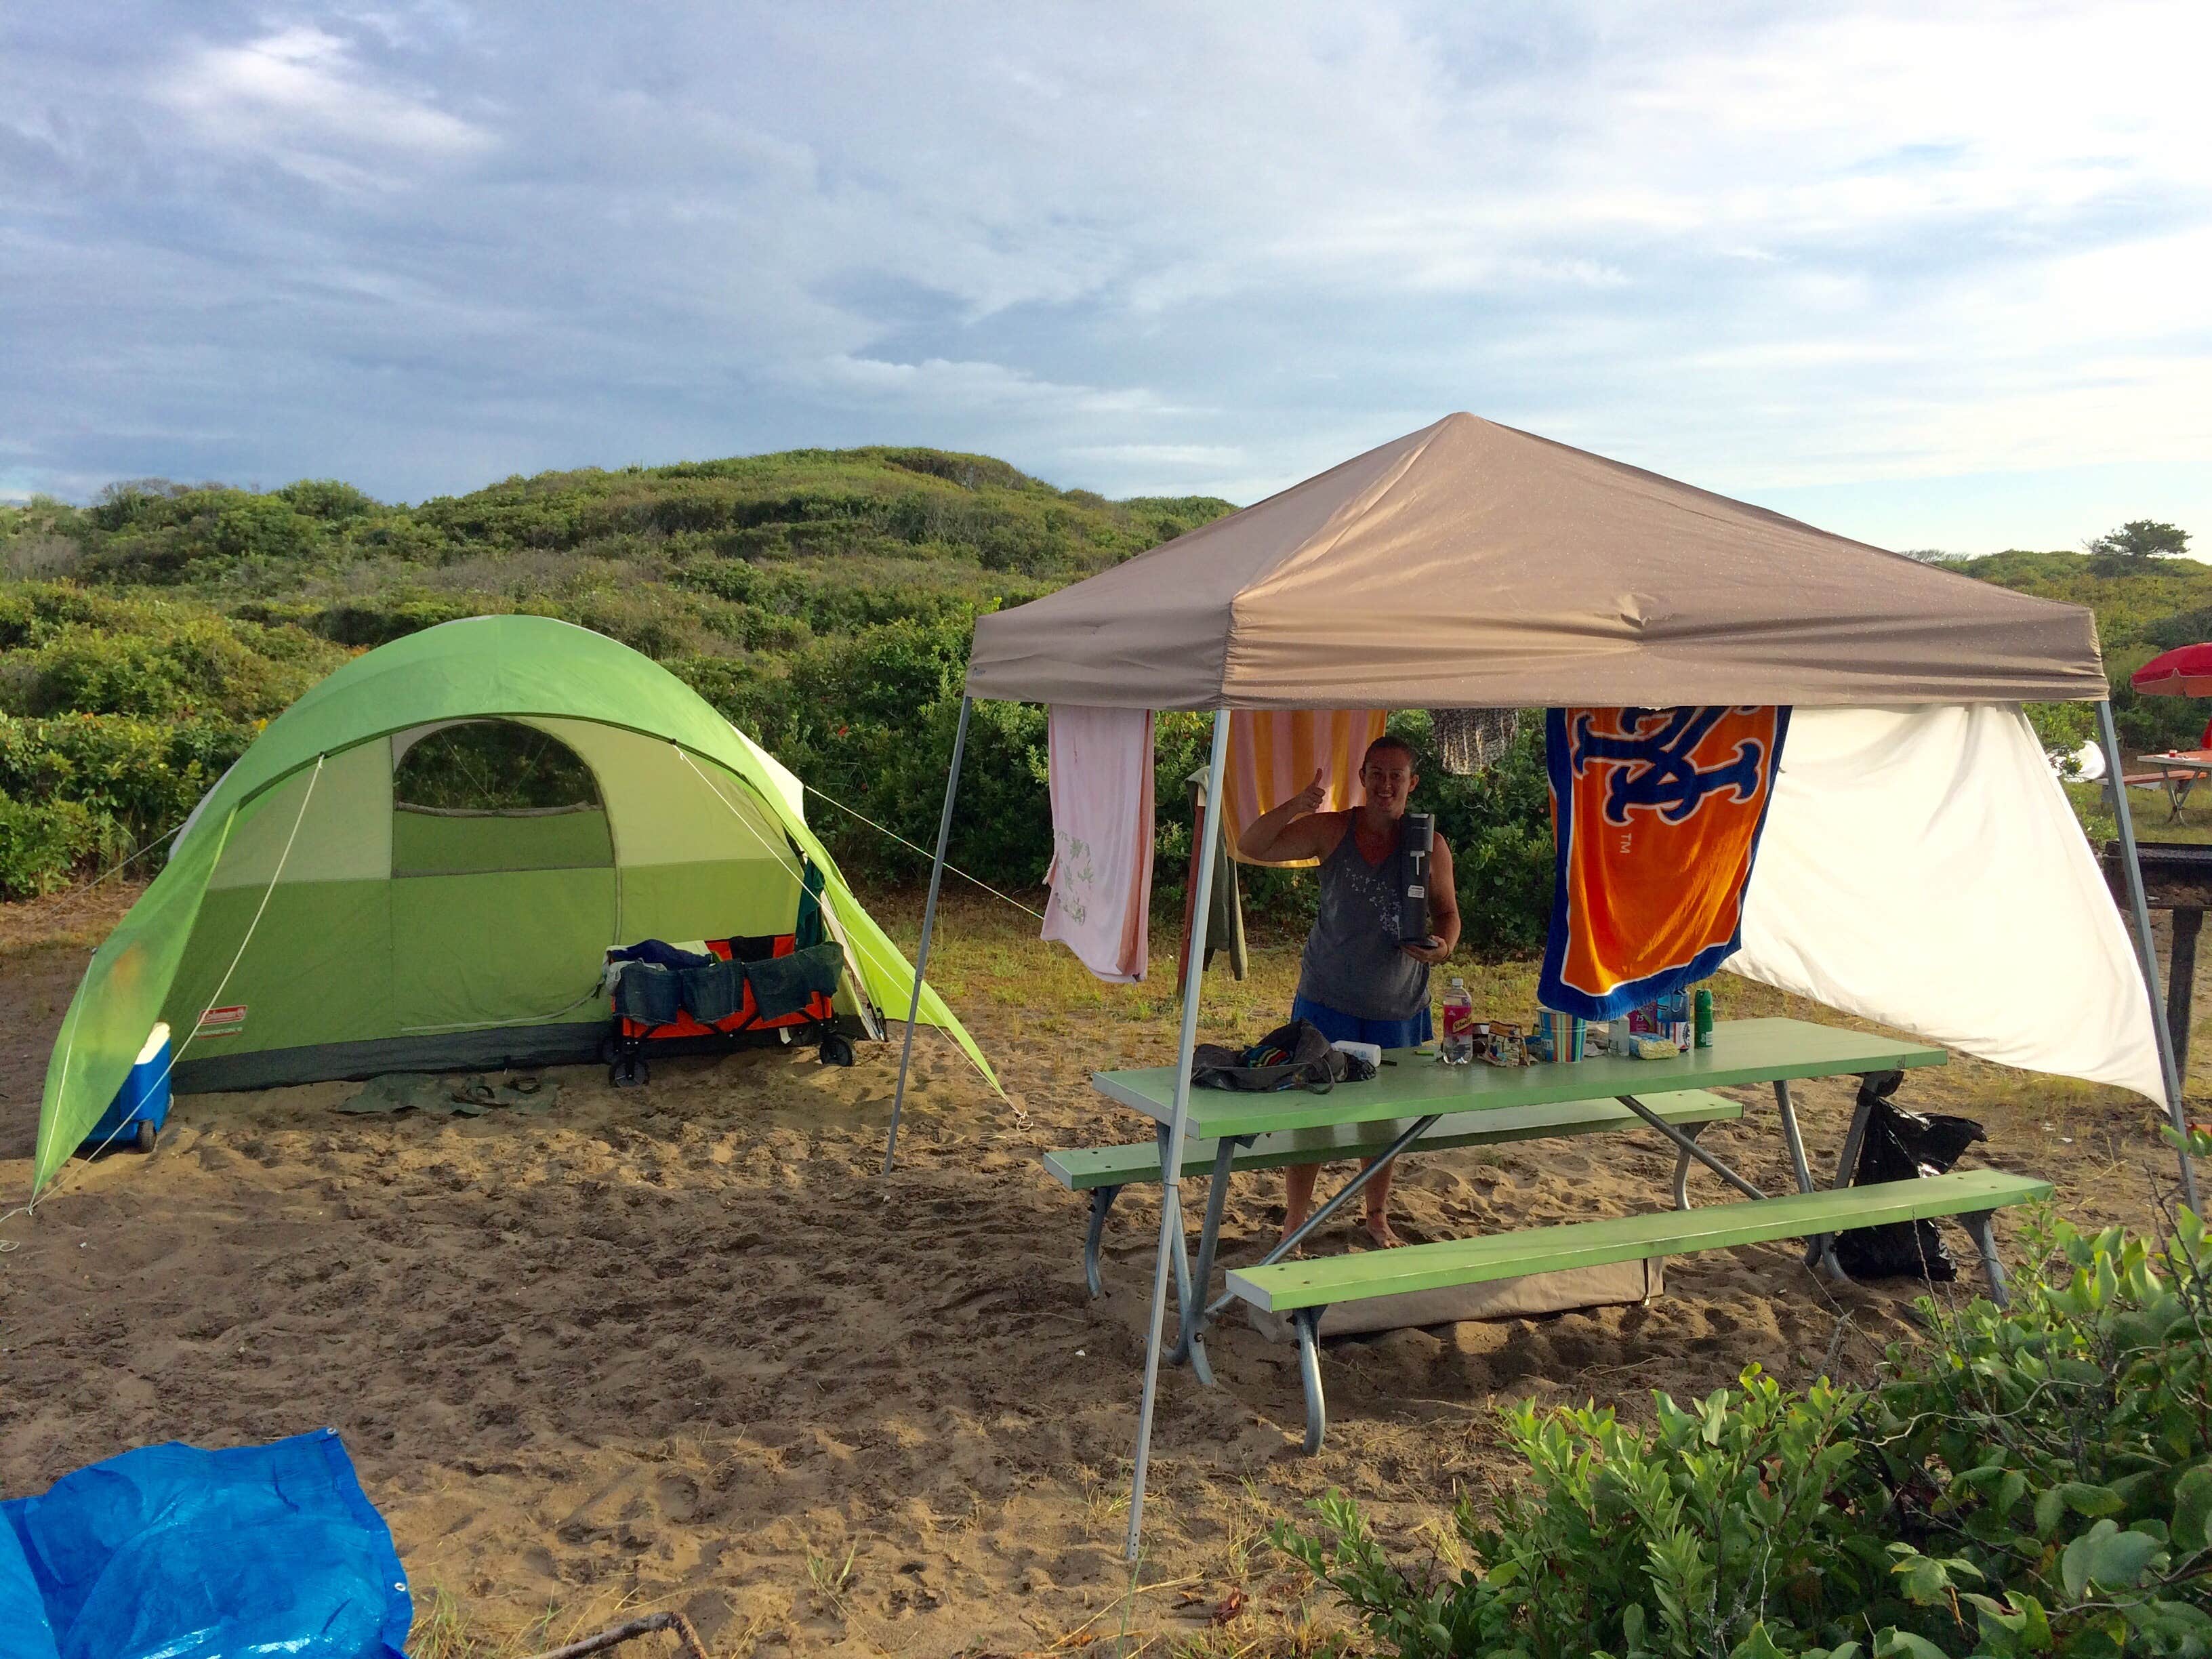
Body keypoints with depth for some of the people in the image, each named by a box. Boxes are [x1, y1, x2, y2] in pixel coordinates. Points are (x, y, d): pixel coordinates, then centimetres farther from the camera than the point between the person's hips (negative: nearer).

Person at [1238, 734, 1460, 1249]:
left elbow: (1448, 913, 9)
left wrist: (1443, 946, -14)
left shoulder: (1430, 846, -2)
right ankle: (1294, 1223, 14)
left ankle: (1377, 1217, 34)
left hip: (1398, 1008, 2)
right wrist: (1297, 805, -25)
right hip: (1328, 1000, -1)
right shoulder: (1332, 830, -6)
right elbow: (1251, 846, -9)